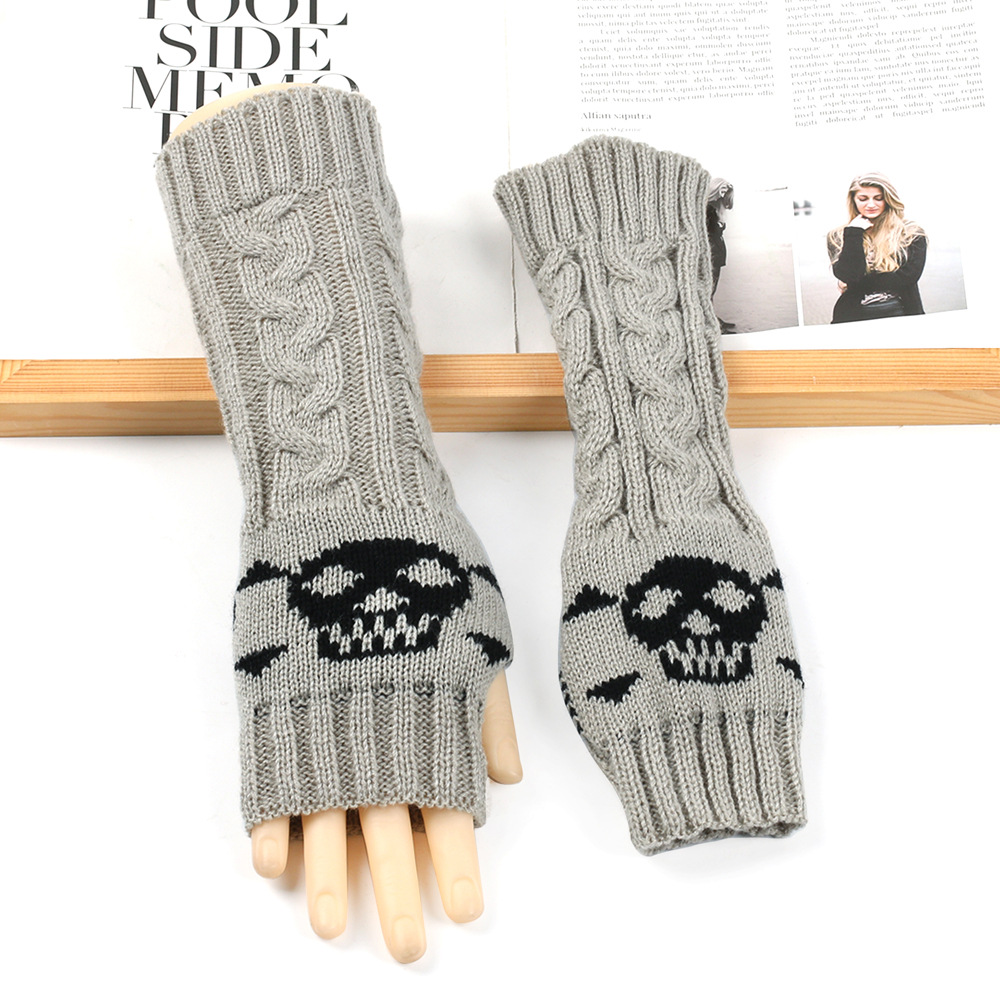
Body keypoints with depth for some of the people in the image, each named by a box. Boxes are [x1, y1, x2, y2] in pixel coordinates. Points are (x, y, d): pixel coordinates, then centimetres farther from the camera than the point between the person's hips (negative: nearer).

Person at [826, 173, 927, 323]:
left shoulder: (912, 234, 8)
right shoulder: (837, 236, 9)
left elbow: (907, 276, -3)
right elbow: (848, 275, -4)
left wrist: (856, 283, -3)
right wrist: (854, 232, -3)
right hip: (854, 315, 1)